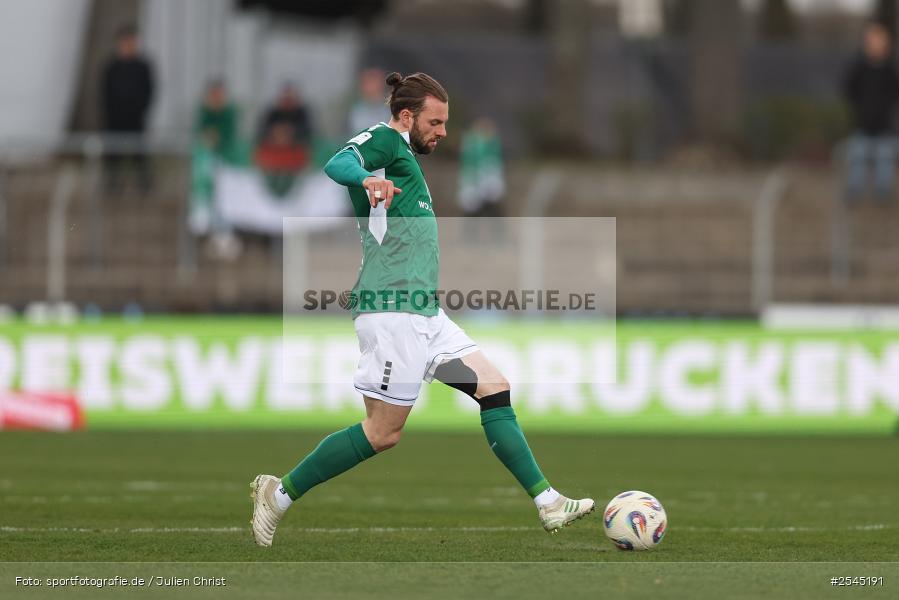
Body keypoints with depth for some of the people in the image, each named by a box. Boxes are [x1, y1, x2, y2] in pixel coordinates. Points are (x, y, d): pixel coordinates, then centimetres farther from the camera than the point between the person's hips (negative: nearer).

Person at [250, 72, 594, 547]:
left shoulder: (406, 157, 23)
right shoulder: (385, 141, -5)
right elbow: (336, 164, -27)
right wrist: (368, 180, -47)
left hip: (424, 313, 10)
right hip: (393, 311, -10)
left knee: (494, 389, 4)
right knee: (383, 433, -7)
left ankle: (547, 503, 4)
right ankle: (279, 493, 3)